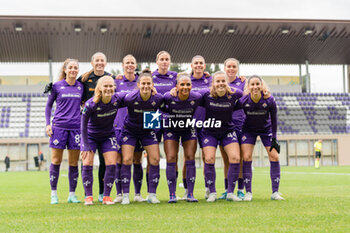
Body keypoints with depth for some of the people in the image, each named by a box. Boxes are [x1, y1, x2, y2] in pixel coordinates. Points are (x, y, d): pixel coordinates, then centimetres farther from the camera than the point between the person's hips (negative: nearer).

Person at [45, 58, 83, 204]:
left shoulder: (81, 87, 9)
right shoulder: (57, 86, 3)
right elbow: (49, 105, 9)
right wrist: (48, 124, 0)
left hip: (76, 127, 2)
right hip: (59, 126, -2)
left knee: (74, 162, 4)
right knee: (56, 161, 0)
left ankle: (72, 194, 12)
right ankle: (54, 194, 9)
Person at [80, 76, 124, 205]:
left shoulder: (117, 99, -18)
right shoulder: (90, 104, -26)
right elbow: (83, 125, -16)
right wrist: (86, 146, -15)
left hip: (108, 136, 2)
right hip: (90, 136, -2)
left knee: (111, 164, -7)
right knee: (87, 164, -9)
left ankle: (106, 196, 3)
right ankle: (88, 196, 2)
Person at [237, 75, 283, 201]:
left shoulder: (269, 100, -24)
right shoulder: (243, 101, -26)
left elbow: (274, 120, -12)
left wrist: (274, 139, -10)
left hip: (266, 129, 1)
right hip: (249, 130, -1)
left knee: (274, 157, -8)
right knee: (246, 157, -12)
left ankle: (275, 192, 1)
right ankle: (248, 192, -4)